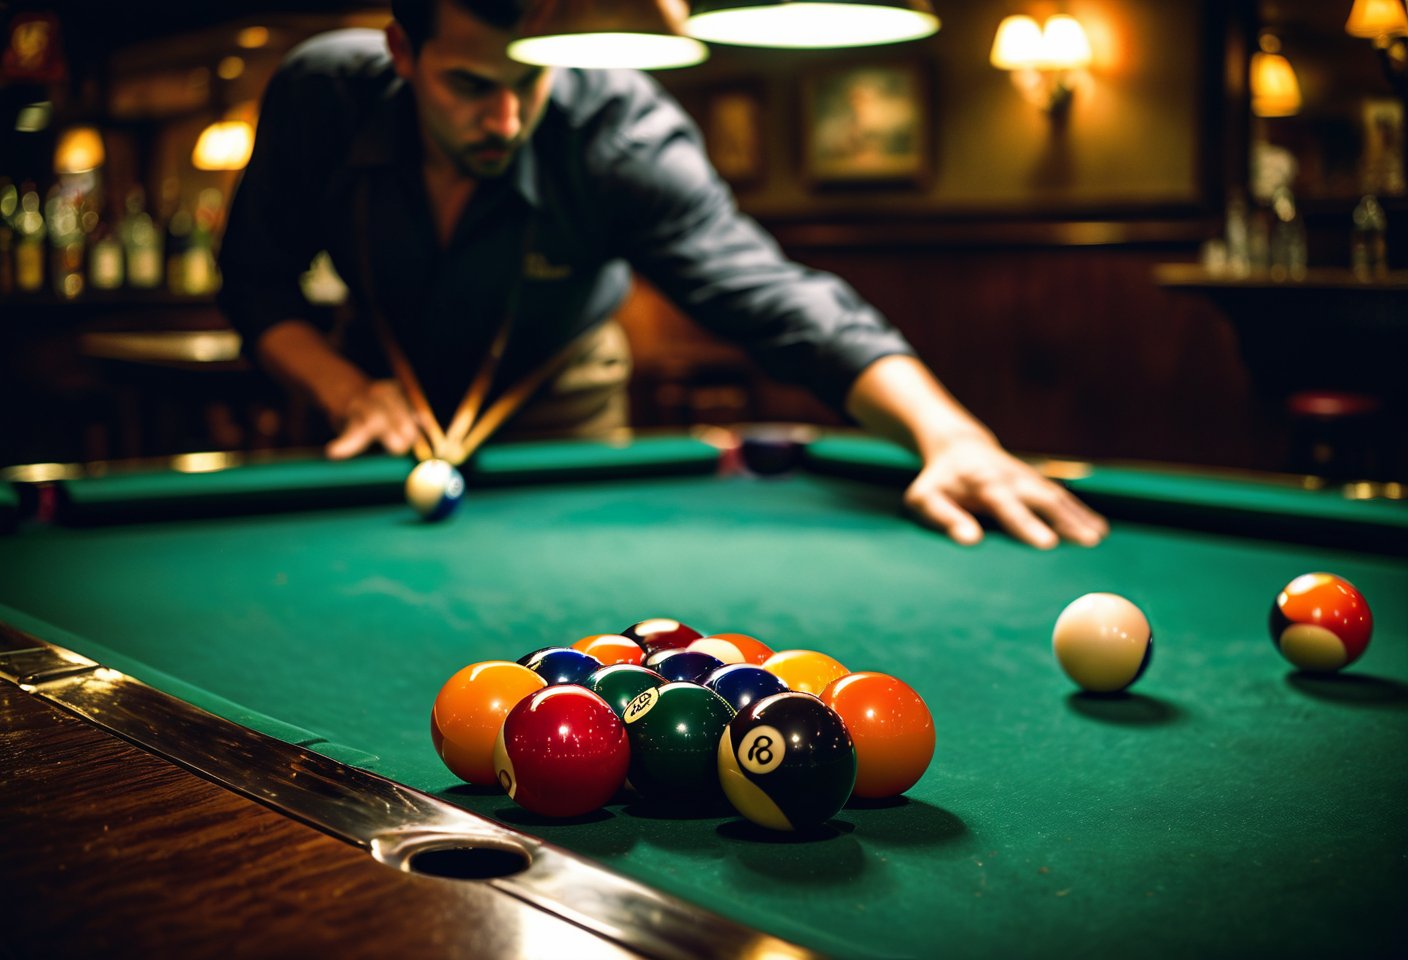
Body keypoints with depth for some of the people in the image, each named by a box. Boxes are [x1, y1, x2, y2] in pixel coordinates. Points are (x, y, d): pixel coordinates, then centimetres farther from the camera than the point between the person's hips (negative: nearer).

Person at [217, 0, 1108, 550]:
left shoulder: (622, 131, -38)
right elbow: (257, 277, -13)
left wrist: (944, 428, -64)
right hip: (388, 380, 2)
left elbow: (774, 293, -49)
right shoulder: (320, 94, -29)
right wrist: (342, 386, -31)